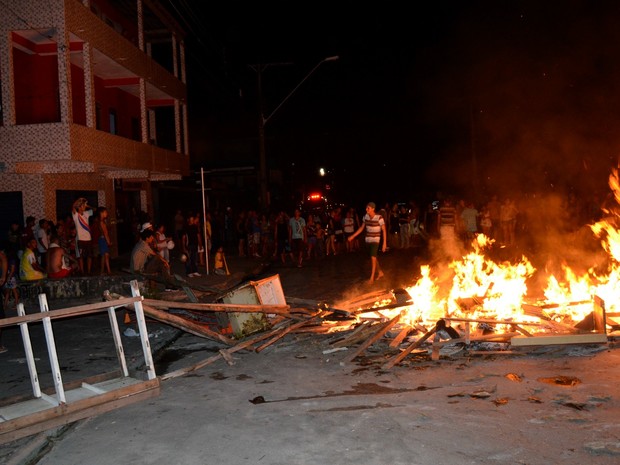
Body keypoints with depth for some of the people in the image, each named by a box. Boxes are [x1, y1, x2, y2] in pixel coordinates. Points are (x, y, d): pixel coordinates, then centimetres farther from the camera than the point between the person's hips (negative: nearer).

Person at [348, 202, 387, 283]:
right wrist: (353, 236, 8)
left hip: (375, 240, -6)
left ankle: (372, 277, 0)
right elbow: (362, 228, 10)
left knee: (373, 258, -9)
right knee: (374, 258, 14)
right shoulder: (365, 216, -2)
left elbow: (384, 230, -13)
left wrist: (384, 243, -15)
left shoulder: (379, 218, -18)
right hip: (368, 240, 6)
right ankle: (380, 273, 32)